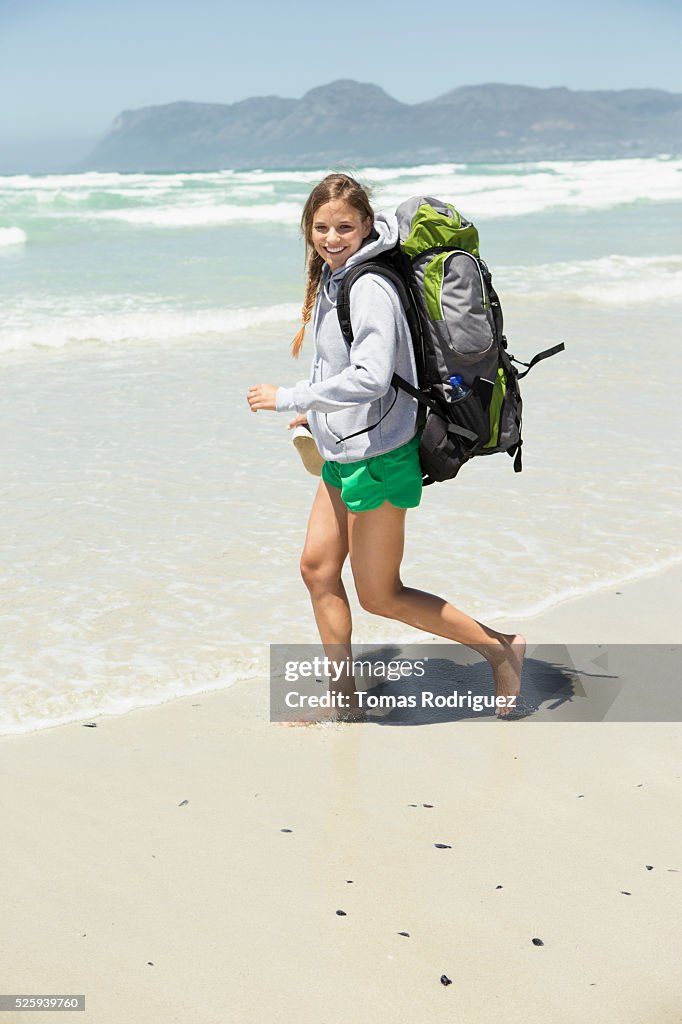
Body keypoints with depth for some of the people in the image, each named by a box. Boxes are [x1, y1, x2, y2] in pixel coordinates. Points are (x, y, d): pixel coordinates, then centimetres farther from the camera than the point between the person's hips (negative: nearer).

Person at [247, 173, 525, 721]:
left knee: (380, 595, 1)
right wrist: (318, 409, 25)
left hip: (378, 455, -10)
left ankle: (501, 647, 15)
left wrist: (288, 397, -23)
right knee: (318, 567, 10)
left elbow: (371, 377, -30)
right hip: (345, 452, 10)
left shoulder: (369, 288, -20)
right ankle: (345, 698, 22)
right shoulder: (333, 278, 9)